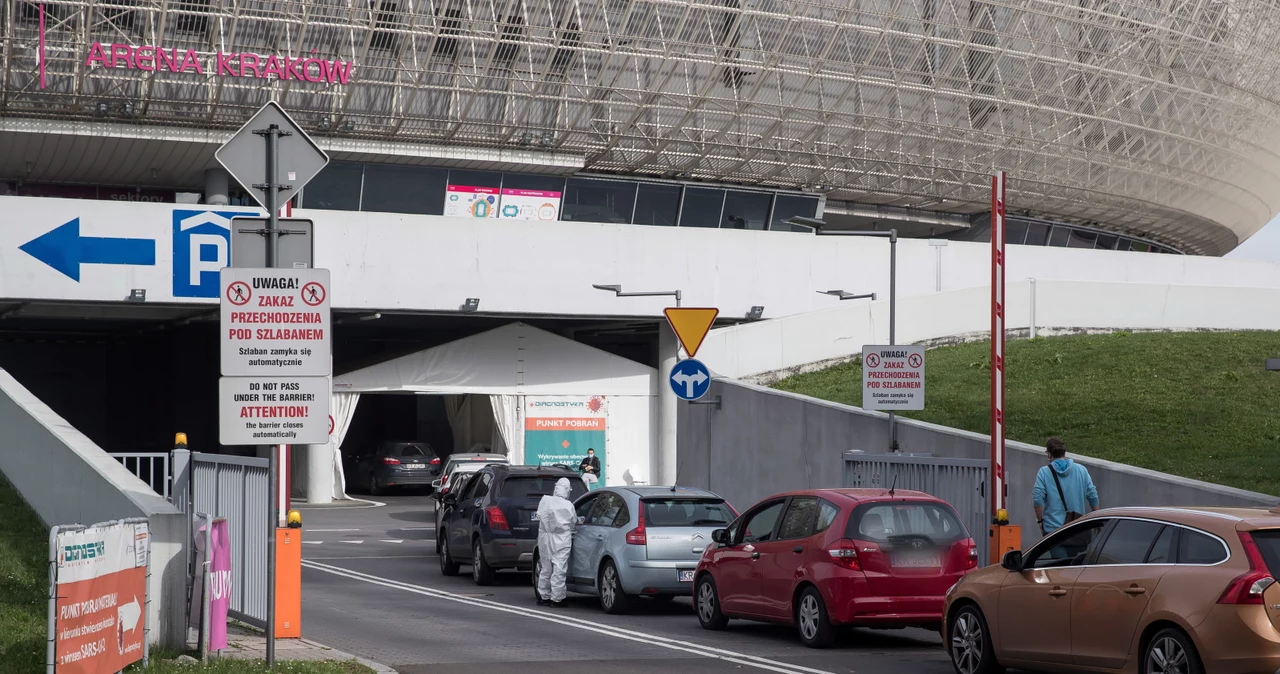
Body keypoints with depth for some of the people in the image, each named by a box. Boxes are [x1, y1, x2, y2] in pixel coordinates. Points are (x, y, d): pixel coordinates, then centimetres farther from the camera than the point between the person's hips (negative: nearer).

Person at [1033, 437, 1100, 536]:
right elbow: (1092, 496, 2)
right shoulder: (1081, 470, 3)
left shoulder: (1044, 472, -5)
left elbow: (1037, 499, -12)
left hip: (1053, 528, -3)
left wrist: (1040, 520, -1)